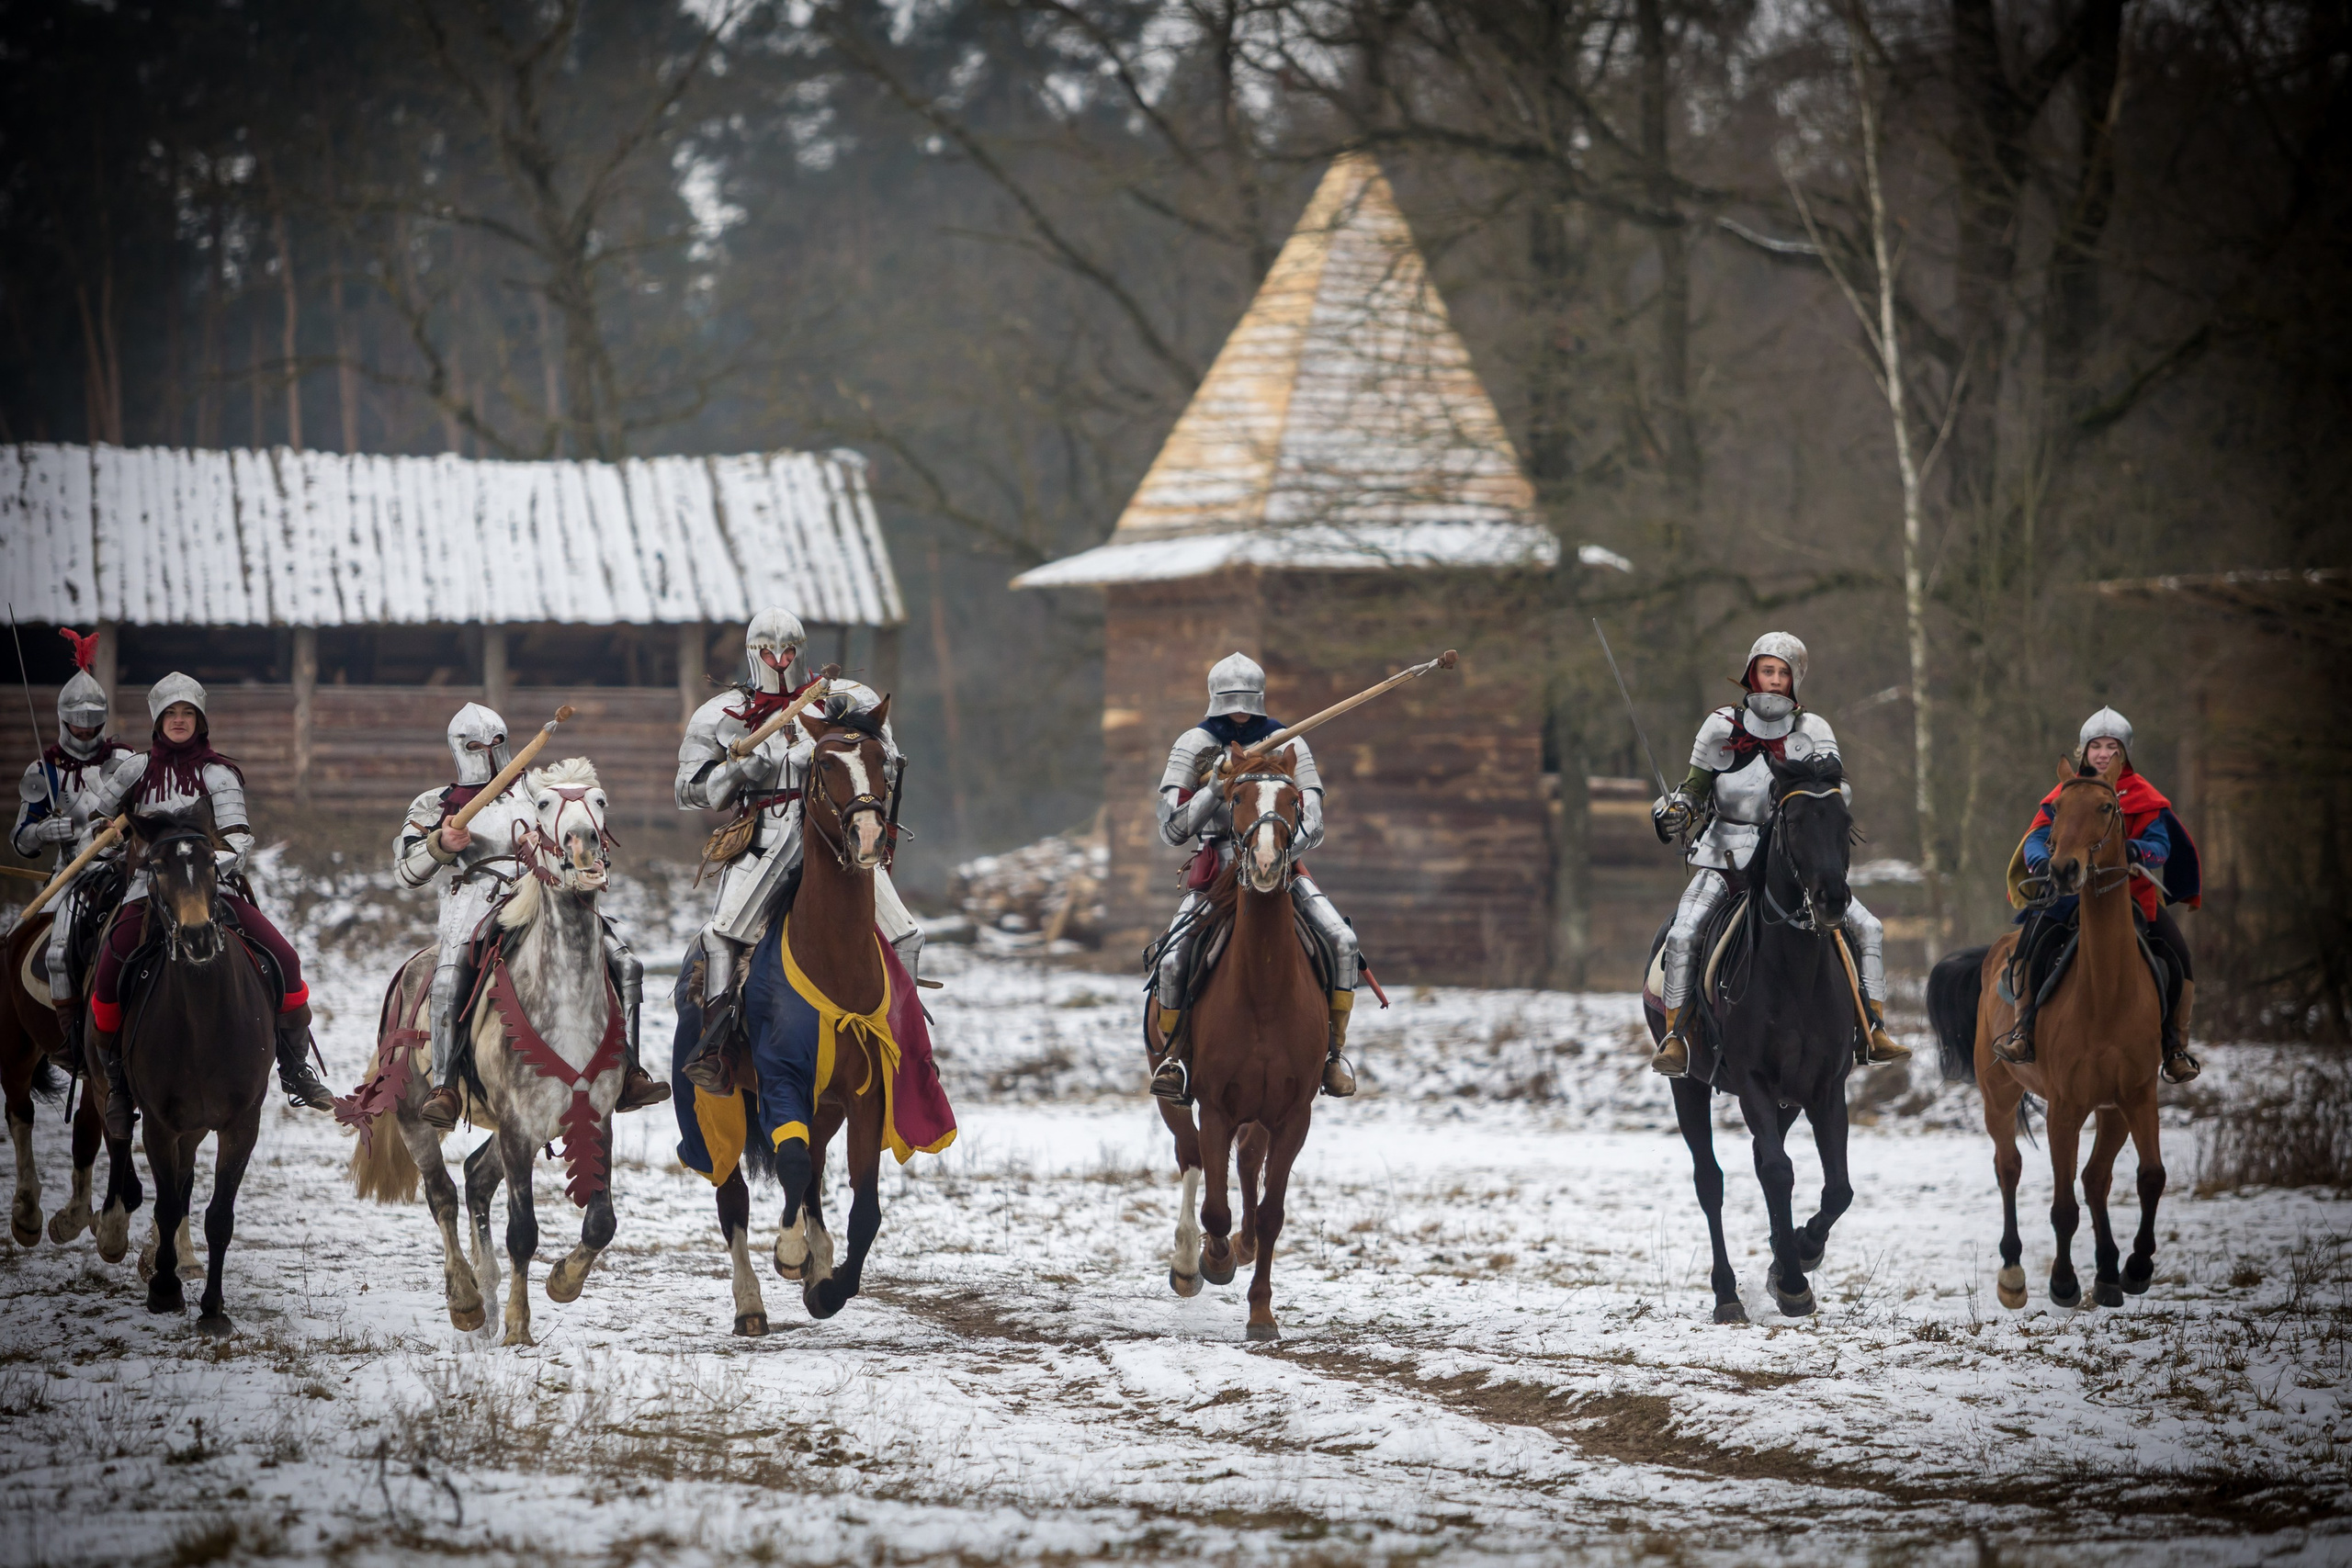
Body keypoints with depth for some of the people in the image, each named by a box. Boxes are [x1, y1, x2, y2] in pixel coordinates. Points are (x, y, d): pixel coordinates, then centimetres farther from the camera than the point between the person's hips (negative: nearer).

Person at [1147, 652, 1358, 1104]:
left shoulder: (1288, 746, 0)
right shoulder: (1194, 747, -2)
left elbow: (1313, 826, -4)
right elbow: (1173, 829, -9)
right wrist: (1217, 785, -23)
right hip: (1215, 869, -1)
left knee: (1342, 941, -21)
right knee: (1173, 960, -22)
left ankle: (1334, 1049, -7)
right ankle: (1177, 1055, 0)